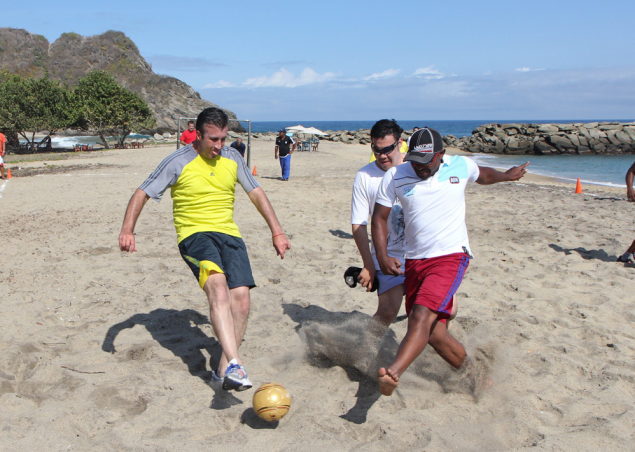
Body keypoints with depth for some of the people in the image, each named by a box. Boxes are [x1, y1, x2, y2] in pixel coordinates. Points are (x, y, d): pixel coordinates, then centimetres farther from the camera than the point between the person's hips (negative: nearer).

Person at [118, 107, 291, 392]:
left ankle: (224, 369, 1)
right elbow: (143, 193, -3)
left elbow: (256, 193, 17)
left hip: (228, 234, 5)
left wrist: (277, 232, 14)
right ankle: (235, 364, -39)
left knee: (241, 297, -12)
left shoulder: (233, 159, 9)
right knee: (217, 286, -31)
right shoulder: (178, 162, -4)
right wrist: (127, 229, -18)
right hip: (194, 234, -5)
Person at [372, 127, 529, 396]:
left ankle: (393, 374, -37)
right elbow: (379, 217, 8)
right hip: (415, 260, 3)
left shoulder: (461, 167, 2)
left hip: (451, 256, -3)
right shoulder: (394, 177, 1)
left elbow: (484, 175, 26)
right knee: (434, 334, 3)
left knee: (421, 316, -26)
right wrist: (382, 256, -5)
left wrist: (507, 175, 45)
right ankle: (473, 372, 25)